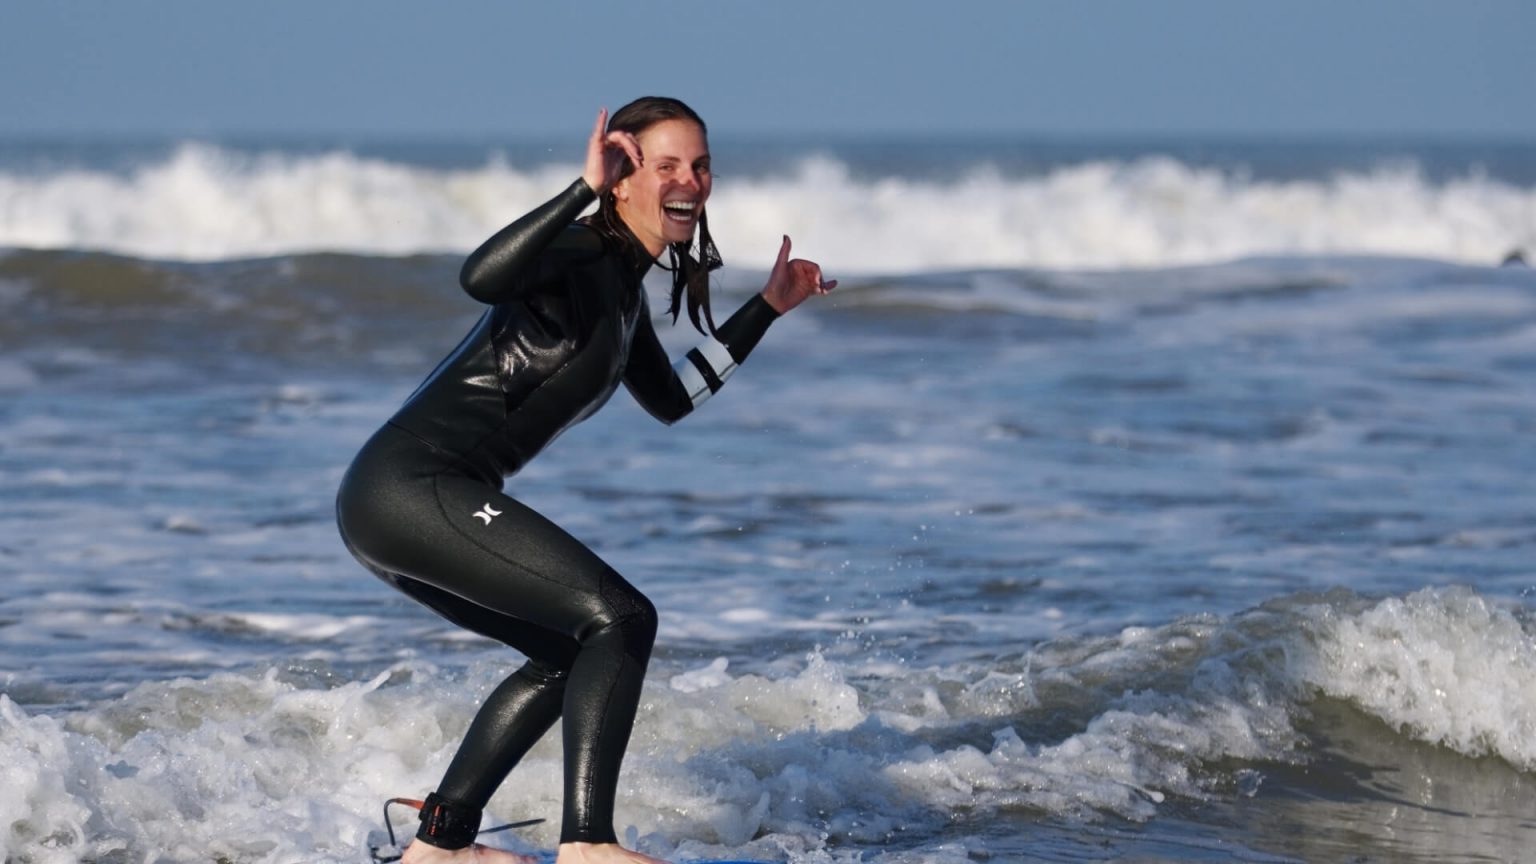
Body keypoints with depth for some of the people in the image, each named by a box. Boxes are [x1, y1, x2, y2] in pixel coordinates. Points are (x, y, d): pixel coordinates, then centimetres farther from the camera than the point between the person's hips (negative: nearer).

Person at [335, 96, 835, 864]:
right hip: (415, 488, -11)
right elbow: (482, 278, -32)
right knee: (622, 620, -14)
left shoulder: (623, 286, 20)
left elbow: (669, 399, 33)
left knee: (570, 653, 23)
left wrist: (768, 308, 31)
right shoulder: (583, 253, -10)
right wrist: (585, 189, -34)